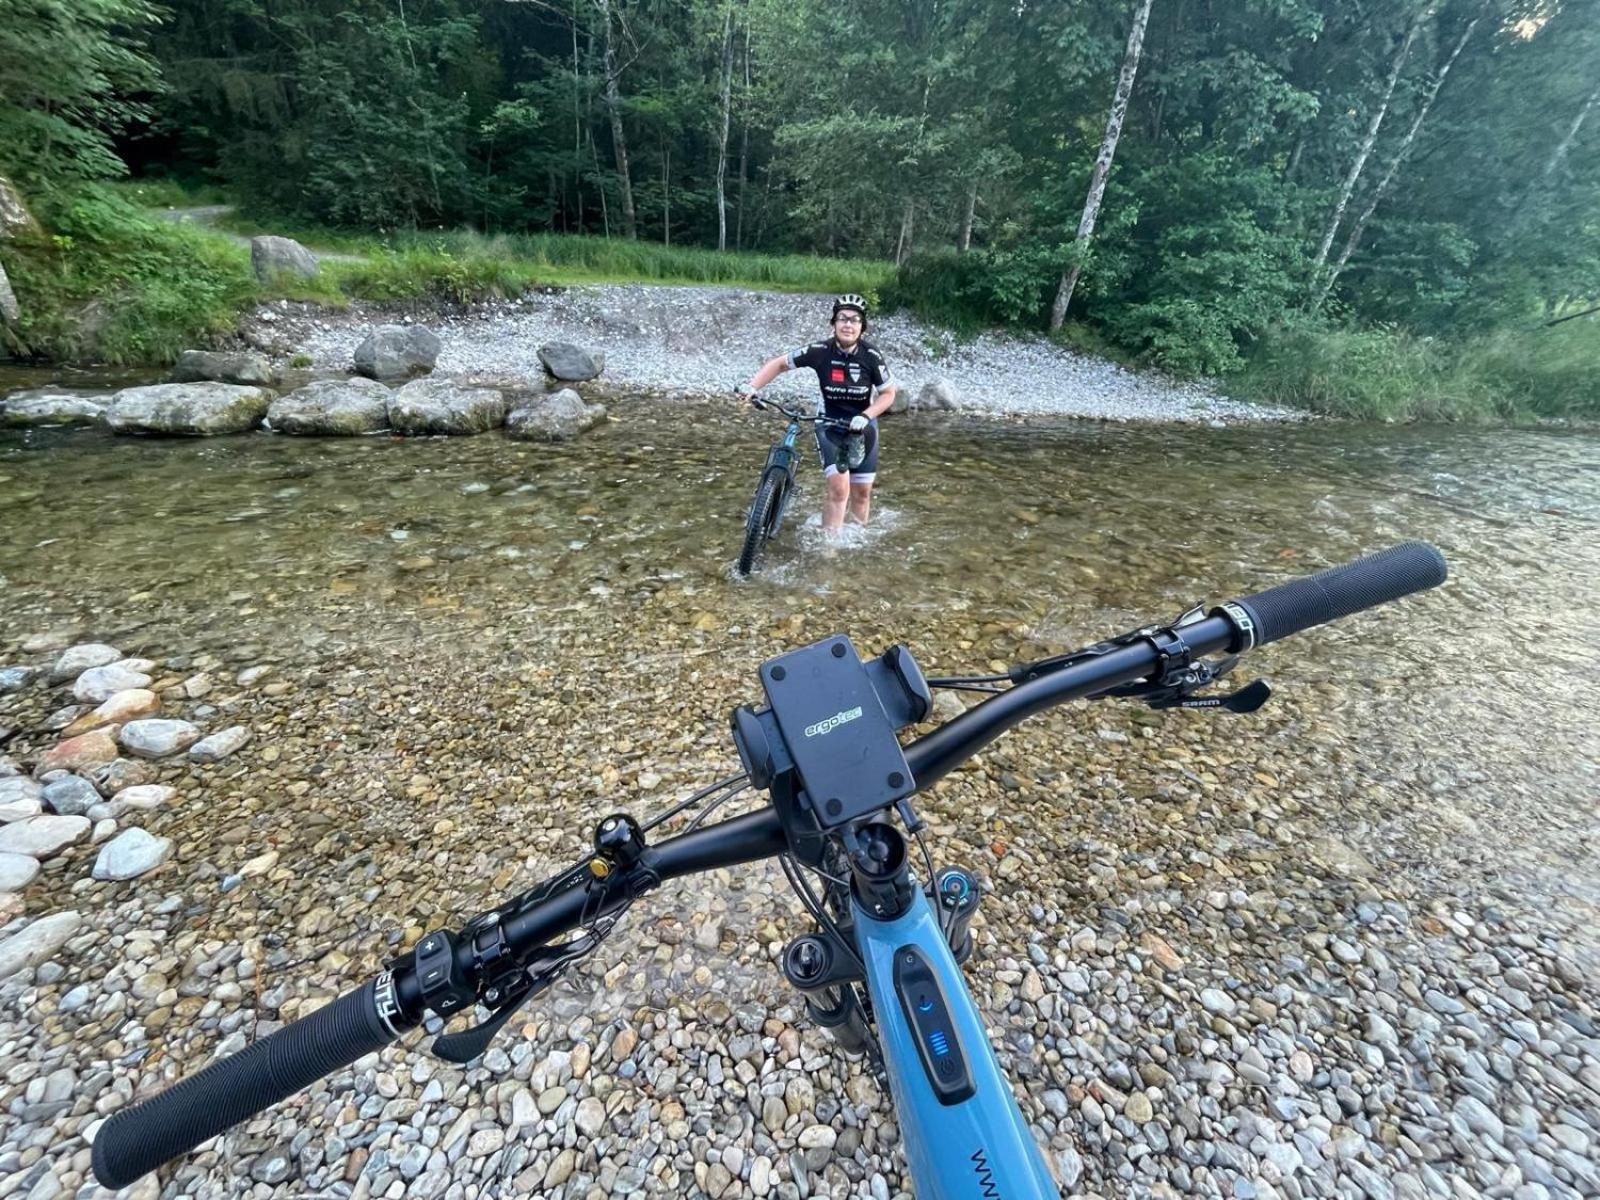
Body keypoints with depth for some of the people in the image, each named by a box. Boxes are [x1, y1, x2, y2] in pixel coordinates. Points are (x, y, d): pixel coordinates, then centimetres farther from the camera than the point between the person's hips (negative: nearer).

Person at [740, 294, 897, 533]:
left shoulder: (871, 356, -16)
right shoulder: (820, 351, -18)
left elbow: (888, 393, -6)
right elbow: (779, 363, -8)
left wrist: (866, 416, -22)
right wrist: (752, 386, -21)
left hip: (862, 426, 2)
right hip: (830, 424, -2)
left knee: (862, 492, 7)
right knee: (839, 488, -18)